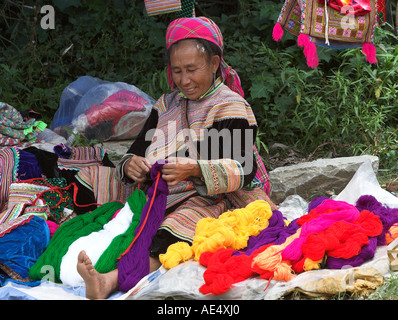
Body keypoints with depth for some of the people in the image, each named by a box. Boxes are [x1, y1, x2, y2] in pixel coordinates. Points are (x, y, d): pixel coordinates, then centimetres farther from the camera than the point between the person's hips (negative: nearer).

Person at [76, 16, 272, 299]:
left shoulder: (231, 108, 2)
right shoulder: (168, 104, 23)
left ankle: (109, 281, -61)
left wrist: (195, 170, -29)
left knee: (168, 241, -38)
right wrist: (130, 165, -7)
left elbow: (243, 170, -12)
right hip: (162, 201, 6)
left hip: (212, 203, -6)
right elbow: (138, 149, 20)